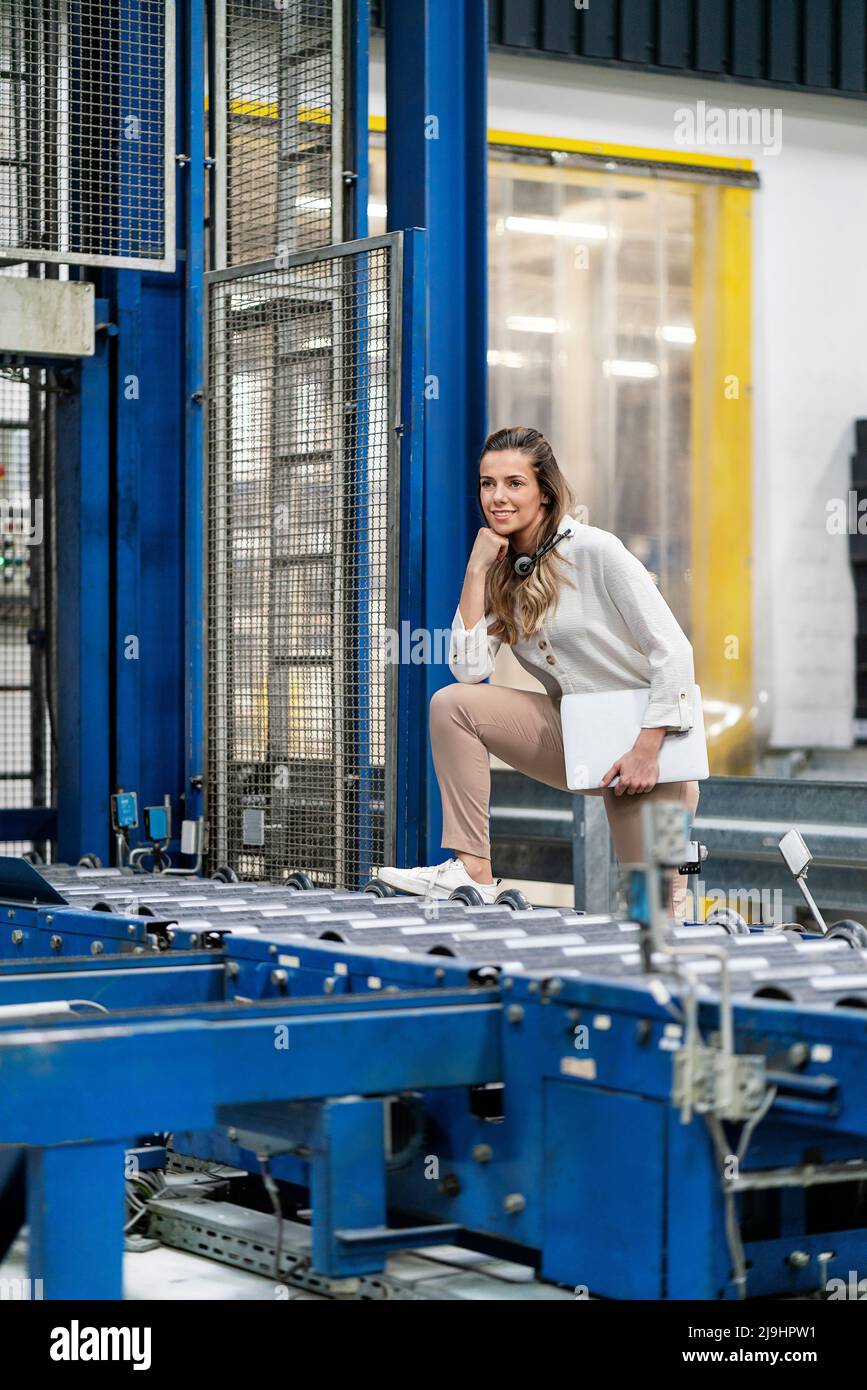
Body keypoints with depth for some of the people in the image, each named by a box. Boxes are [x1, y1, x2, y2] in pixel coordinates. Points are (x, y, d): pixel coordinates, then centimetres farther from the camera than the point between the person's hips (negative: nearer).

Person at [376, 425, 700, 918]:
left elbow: (674, 651, -19)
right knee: (451, 704, -13)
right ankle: (473, 872, -13)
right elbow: (469, 669, -7)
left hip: (649, 746, -6)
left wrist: (646, 750, -23)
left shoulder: (595, 551, -17)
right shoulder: (501, 570, 3)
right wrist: (477, 570, -10)